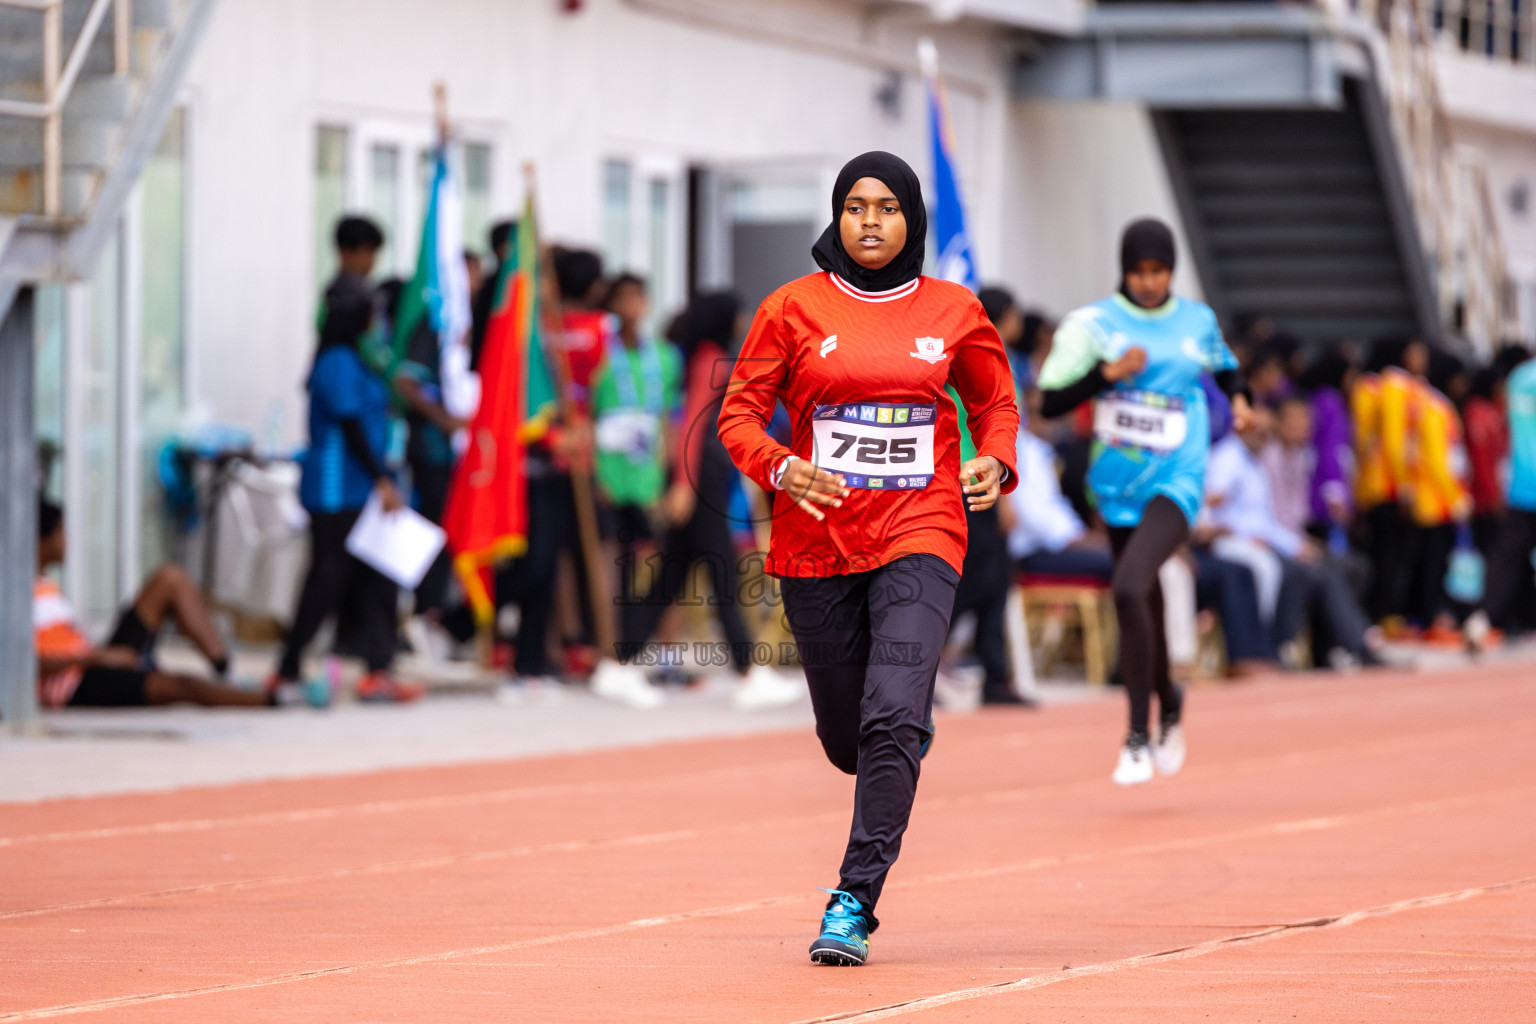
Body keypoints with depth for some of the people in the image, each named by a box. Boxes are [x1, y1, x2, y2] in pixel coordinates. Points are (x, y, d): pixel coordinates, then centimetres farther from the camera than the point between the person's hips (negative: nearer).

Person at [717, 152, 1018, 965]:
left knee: (891, 721, -20)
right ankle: (912, 729, 47)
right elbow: (739, 414, 3)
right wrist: (781, 469, -17)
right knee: (847, 739, 10)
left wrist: (995, 463, -2)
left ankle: (854, 902, -17)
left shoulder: (953, 312, 5)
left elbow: (996, 402, 18)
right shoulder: (795, 308, 1)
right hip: (818, 542, 1)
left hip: (919, 538, -1)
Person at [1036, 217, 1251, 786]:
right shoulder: (1093, 324, -3)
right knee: (1143, 607, 15)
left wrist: (1238, 397, 4)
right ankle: (1167, 701, 47)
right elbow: (1050, 401, -8)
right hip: (1118, 486, 2)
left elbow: (1222, 364, 25)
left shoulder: (1198, 321, 4)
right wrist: (1106, 374, -21)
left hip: (1176, 479, -2)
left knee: (1129, 588, -24)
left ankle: (1139, 735, -18)